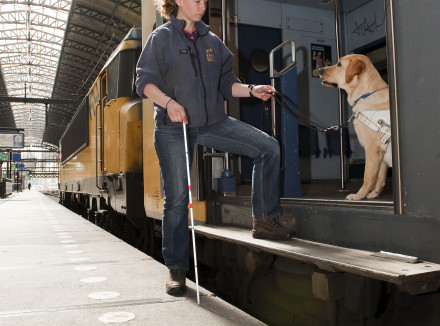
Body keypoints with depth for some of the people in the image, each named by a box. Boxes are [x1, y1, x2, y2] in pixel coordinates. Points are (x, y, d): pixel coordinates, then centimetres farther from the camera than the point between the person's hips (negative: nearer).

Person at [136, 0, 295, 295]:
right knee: (177, 197, -2)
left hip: (213, 122, 4)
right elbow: (145, 82, -6)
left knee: (269, 148, -10)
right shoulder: (162, 38, 1)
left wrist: (251, 90, -5)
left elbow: (226, 83, 13)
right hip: (174, 128, -4)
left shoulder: (211, 41, 13)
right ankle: (177, 269, 13)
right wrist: (168, 102, -24)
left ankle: (265, 220, 0)